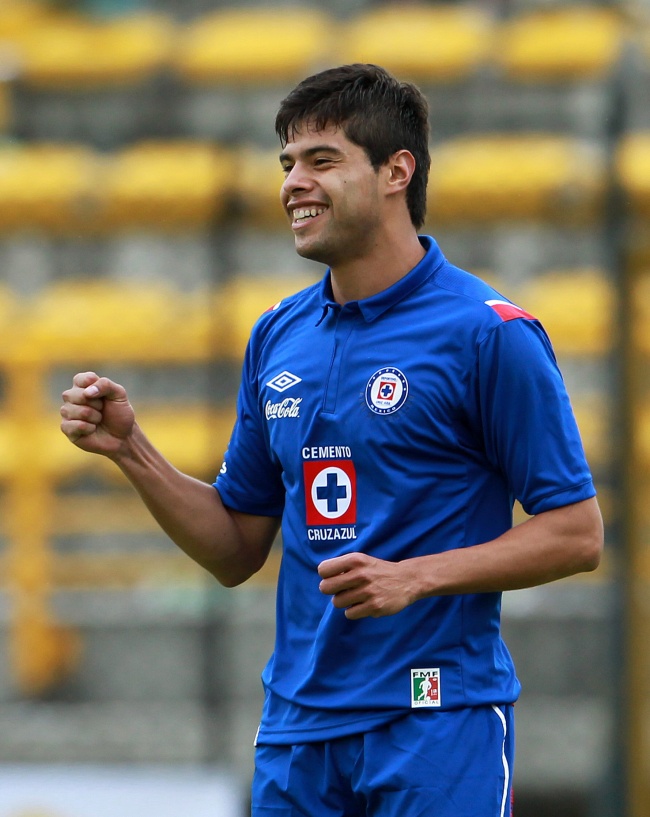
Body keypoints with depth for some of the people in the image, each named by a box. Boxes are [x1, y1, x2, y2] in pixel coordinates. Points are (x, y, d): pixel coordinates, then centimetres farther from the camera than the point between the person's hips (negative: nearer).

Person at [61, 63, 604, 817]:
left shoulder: (489, 332, -8)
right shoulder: (278, 336, 11)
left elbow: (576, 535, -8)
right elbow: (236, 552, 15)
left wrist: (417, 577, -18)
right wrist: (130, 450, 2)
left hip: (438, 723, -5)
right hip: (298, 727, 6)